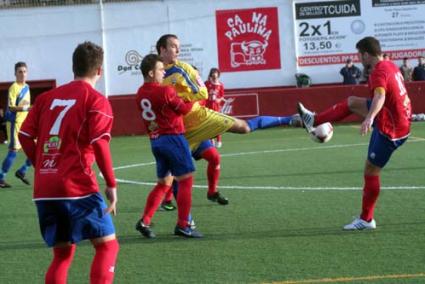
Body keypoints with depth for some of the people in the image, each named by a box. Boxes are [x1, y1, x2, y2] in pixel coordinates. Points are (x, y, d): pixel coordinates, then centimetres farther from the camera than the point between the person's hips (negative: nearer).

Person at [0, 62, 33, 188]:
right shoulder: (14, 88, -12)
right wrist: (24, 108, -32)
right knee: (13, 151, -9)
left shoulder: (27, 87, 12)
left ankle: (21, 171, 16)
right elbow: (10, 107, -20)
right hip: (15, 123, -8)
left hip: (26, 124, 8)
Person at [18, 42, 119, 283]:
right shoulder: (96, 100, -2)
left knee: (63, 252, 16)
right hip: (78, 188, -6)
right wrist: (111, 184, -9)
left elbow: (25, 136, 11)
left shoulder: (48, 97, 13)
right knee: (107, 245, 3)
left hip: (44, 190, 6)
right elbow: (99, 143, -13)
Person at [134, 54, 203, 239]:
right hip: (173, 138, -7)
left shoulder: (141, 93, 6)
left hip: (155, 140, 8)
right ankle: (182, 225, 1)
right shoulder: (166, 92, -14)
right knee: (186, 180, 1)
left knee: (163, 183, 17)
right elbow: (184, 109, -3)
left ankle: (144, 221, 8)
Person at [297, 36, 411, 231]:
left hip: (390, 130, -9)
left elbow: (380, 96, -44)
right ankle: (313, 120, 29)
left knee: (371, 171, 0)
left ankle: (366, 220, 8)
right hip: (401, 118, 9)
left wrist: (369, 118, -61)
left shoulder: (379, 73, -24)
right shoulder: (391, 66, 5)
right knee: (351, 103, 17)